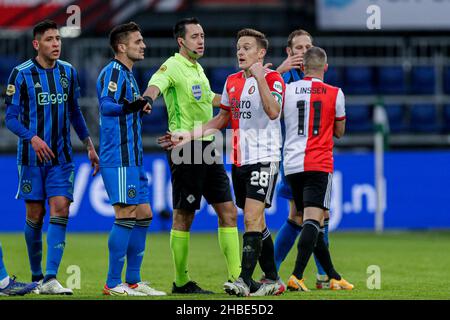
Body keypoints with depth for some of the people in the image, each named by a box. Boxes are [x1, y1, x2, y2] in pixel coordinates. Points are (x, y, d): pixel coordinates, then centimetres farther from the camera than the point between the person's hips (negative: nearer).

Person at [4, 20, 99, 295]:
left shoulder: (68, 72, 6)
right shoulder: (21, 74, -6)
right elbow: (11, 118, -7)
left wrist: (89, 146, 18)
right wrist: (32, 138, -23)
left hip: (61, 156, 3)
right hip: (32, 157, -3)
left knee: (60, 210, -11)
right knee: (35, 215, 3)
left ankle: (51, 279, -16)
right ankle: (36, 277, 19)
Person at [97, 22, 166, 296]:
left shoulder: (128, 74, 20)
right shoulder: (113, 72, -11)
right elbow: (106, 105, -29)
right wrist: (129, 106, -42)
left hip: (133, 158, 10)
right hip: (119, 158, -10)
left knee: (144, 215, 10)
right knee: (127, 215, -11)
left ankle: (133, 281, 15)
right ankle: (113, 284, -8)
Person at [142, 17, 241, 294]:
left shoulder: (198, 69, 17)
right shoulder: (173, 66, -10)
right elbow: (157, 83, -32)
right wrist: (148, 97, -54)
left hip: (208, 148, 8)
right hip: (185, 148, -8)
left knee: (228, 212, 4)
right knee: (184, 216, -1)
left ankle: (236, 277, 6)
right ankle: (181, 282, 7)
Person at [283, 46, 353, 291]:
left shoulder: (287, 90, 3)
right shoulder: (335, 94, 1)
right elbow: (339, 132, 12)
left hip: (292, 165, 4)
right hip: (319, 165, -4)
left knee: (312, 223, 11)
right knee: (313, 221, -10)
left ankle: (334, 277, 19)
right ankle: (296, 276, -26)